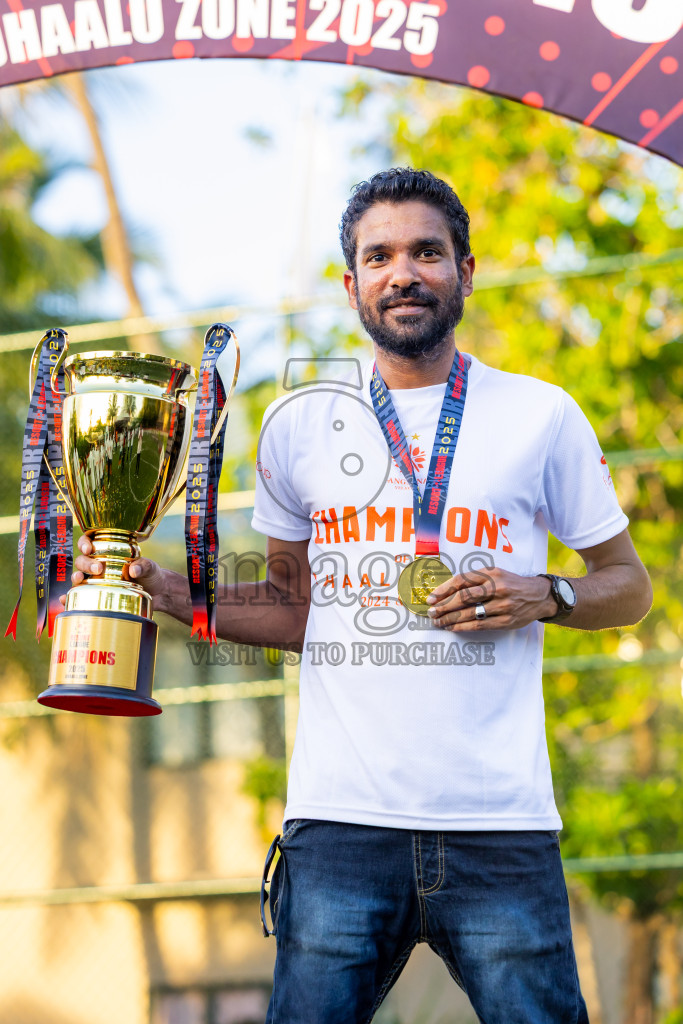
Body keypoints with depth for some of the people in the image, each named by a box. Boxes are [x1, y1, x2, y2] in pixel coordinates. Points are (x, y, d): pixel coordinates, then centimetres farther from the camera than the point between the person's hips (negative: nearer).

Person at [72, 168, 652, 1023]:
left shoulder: (542, 417, 7)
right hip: (341, 822, 1)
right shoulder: (299, 425, 12)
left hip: (499, 825, -1)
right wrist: (168, 594, 7)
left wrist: (543, 597, -5)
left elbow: (629, 586, 14)